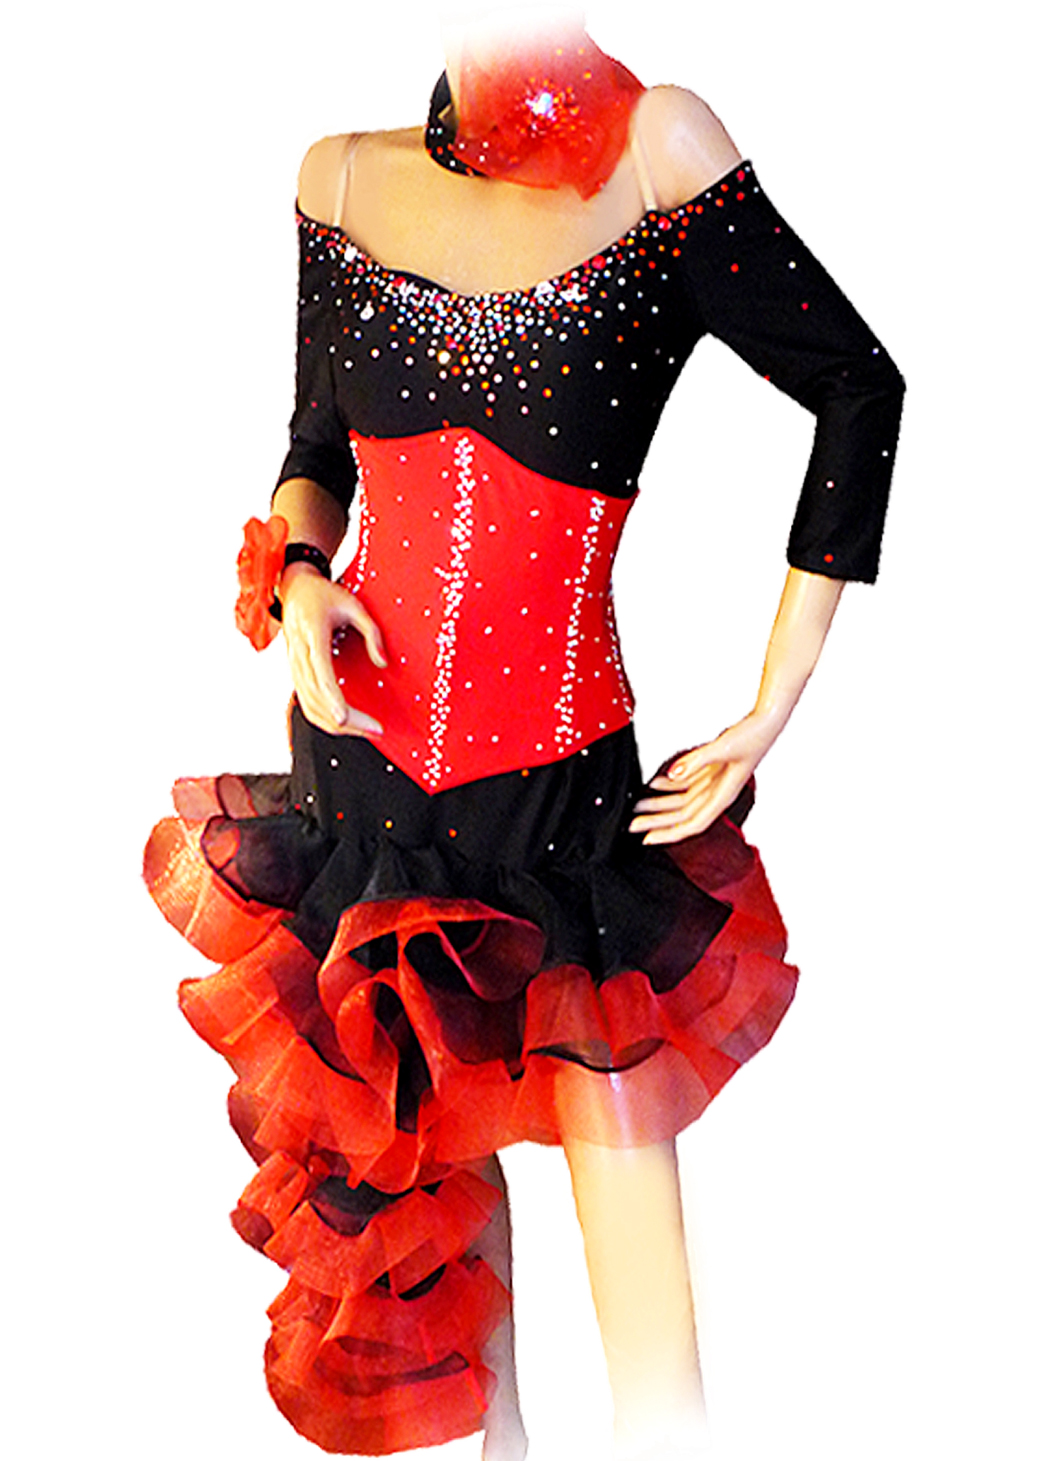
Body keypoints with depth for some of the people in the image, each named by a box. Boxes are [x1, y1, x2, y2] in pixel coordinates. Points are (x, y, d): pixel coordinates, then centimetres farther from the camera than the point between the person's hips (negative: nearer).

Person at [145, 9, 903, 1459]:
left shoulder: (659, 152, -8)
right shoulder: (342, 177, 5)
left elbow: (861, 389, -3)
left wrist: (770, 711, -6)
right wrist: (297, 576, -6)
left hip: (563, 787, -4)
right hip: (360, 759, 4)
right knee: (410, 1151, 15)